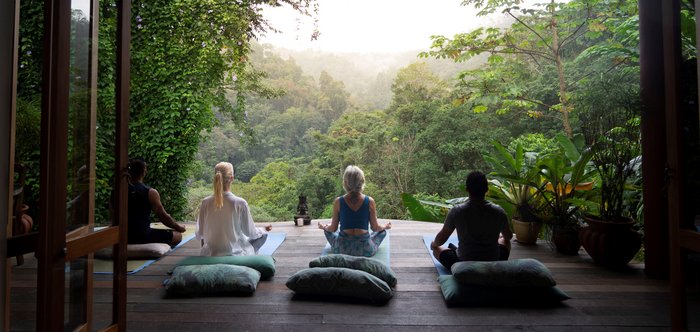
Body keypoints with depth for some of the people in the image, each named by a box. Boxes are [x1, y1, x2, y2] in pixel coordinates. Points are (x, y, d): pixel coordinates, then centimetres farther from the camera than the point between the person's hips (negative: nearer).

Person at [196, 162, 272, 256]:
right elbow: (250, 232, -7)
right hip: (235, 254, -3)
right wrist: (264, 230, 14)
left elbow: (199, 234, -1)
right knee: (263, 235, 21)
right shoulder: (240, 203, -19)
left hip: (210, 255, 3)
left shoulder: (205, 203, -11)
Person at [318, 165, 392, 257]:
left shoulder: (338, 202, -10)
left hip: (341, 249, 0)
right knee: (382, 231, 29)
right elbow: (375, 228, -1)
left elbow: (333, 228, -1)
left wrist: (323, 227, 22)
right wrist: (386, 227, 22)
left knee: (327, 230, 31)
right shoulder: (370, 201, -11)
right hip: (365, 250, 0)